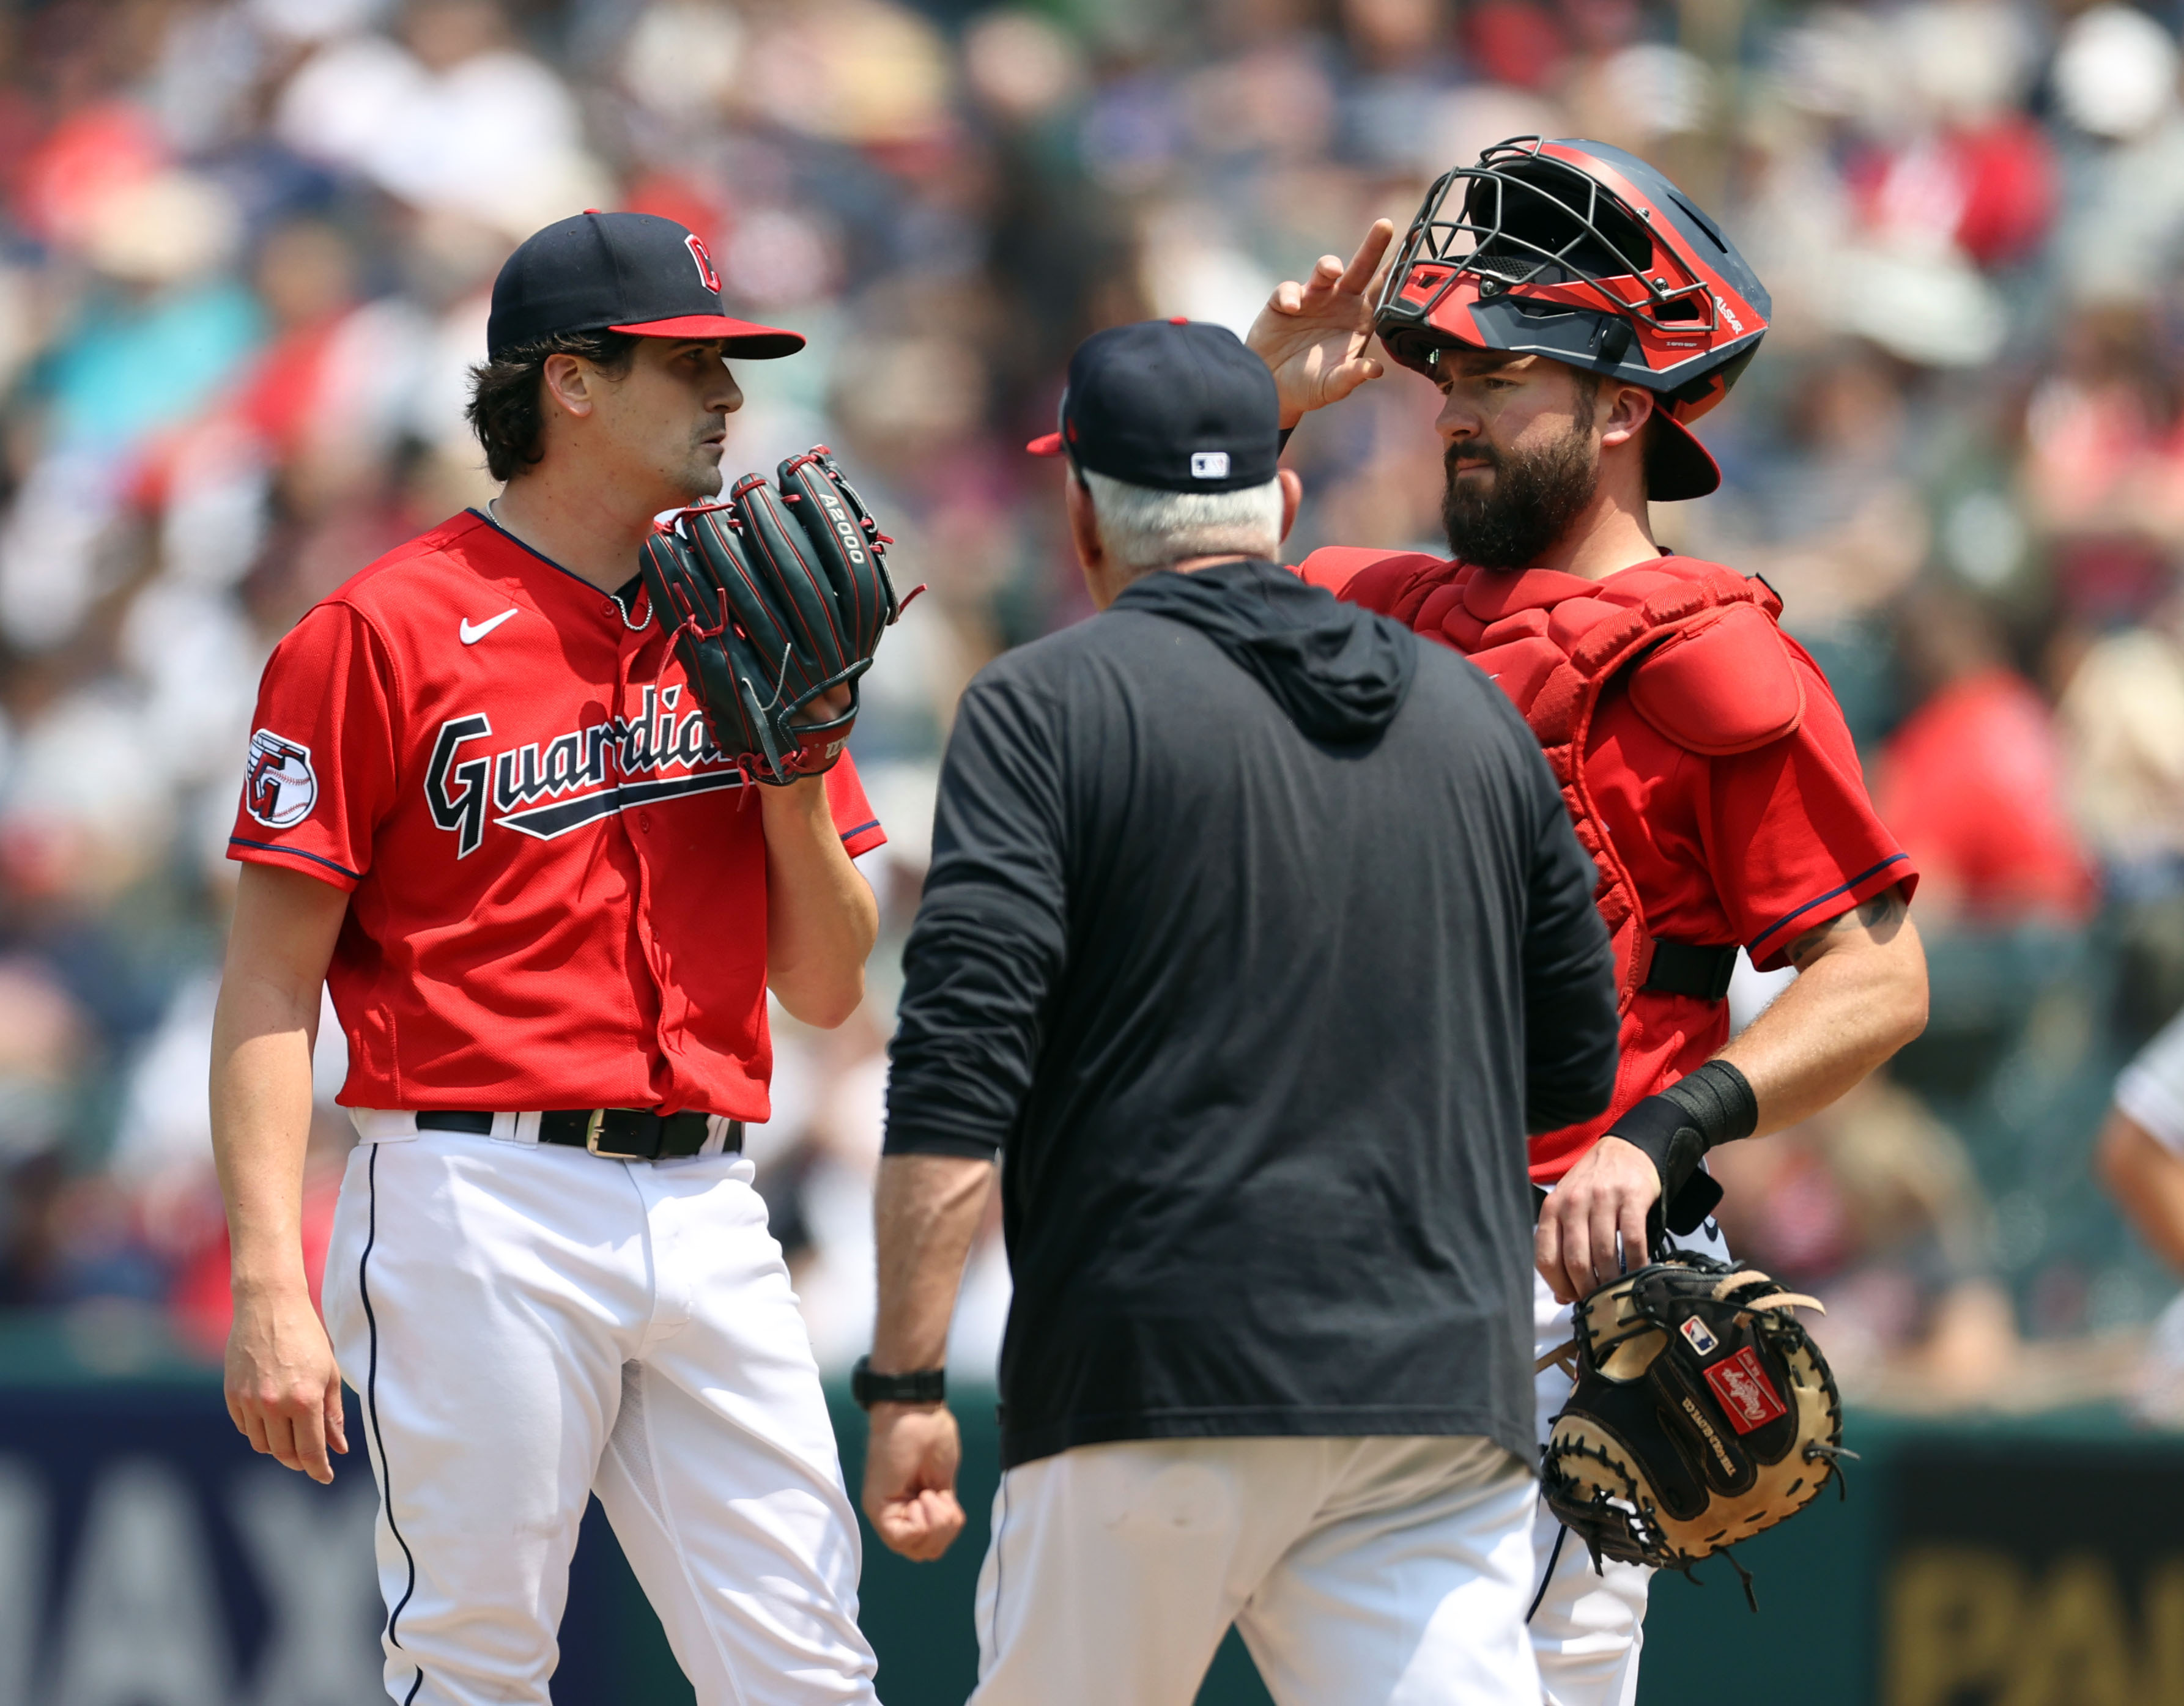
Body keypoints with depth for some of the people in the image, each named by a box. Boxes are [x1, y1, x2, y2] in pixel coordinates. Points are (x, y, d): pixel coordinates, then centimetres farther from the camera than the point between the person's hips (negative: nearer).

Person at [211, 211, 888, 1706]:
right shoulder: (388, 631, -2)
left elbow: (828, 986, 15)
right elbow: (273, 989, -5)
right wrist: (270, 1289, -14)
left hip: (707, 1215, 5)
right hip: (484, 1205, -5)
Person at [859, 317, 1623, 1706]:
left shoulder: (1047, 704, 1)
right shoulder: (1475, 712, 16)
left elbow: (957, 1074, -9)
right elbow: (1579, 1067, 21)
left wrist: (907, 1382, -9)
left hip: (1158, 1381, -3)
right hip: (1446, 1384, 3)